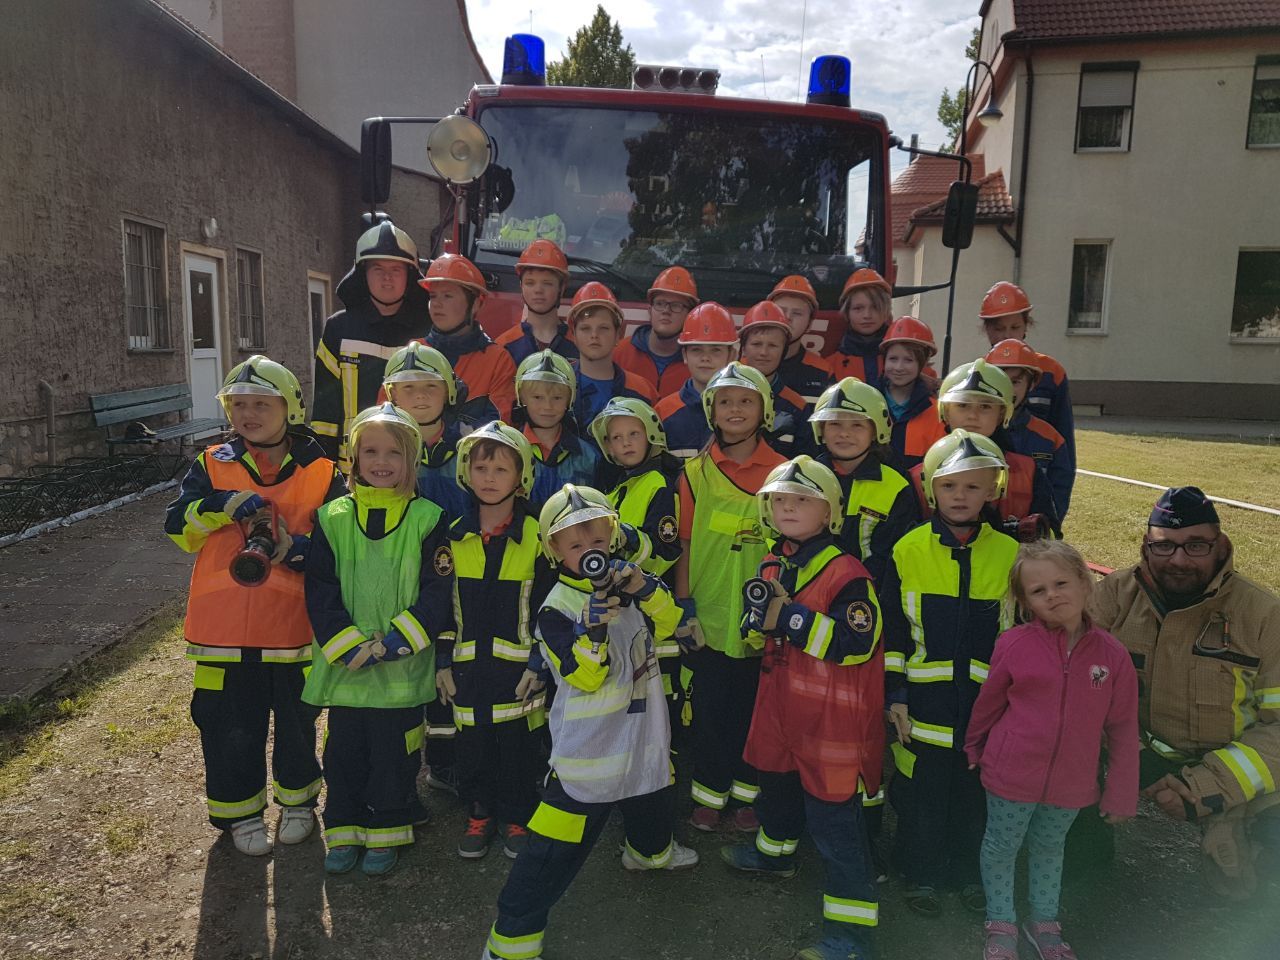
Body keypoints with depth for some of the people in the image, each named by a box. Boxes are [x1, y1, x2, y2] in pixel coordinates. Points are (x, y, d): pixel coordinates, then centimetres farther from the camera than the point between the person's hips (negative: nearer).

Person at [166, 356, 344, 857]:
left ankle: (296, 800, 36)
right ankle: (240, 811, 32)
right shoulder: (213, 465, 4)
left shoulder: (321, 472, 0)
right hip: (224, 627, 1)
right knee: (230, 726, 11)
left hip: (292, 624, -1)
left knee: (295, 720, 14)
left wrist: (298, 549, -19)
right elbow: (178, 527, -5)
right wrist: (223, 505, -22)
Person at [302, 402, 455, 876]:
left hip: (403, 667, -2)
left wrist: (393, 643, -16)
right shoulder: (332, 518, 2)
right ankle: (343, 828, 33)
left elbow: (437, 593, -8)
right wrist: (349, 646, -12)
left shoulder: (428, 519, -5)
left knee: (394, 753, 10)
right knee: (344, 750, 14)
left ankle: (388, 831, 29)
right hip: (343, 665, 2)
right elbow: (320, 591, -1)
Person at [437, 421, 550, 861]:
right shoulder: (453, 537, 4)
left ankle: (517, 820, 27)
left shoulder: (536, 537, -4)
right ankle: (479, 816, 31)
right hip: (467, 667, 2)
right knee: (472, 746, 10)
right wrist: (443, 661, 4)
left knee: (518, 747, 7)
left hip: (517, 666, -2)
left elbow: (547, 608, -2)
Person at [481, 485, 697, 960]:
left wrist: (641, 586, -25)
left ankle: (650, 849, 63)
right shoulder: (557, 609, -19)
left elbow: (666, 619, -7)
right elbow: (584, 675, -23)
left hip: (642, 730, 7)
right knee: (560, 845, -6)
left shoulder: (624, 583, 2)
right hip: (590, 748, -7)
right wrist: (592, 626, -40)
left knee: (653, 797, 32)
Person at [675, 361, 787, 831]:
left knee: (754, 707, 12)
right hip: (711, 614, 0)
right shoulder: (695, 472, -1)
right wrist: (684, 605, -1)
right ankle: (708, 793, 28)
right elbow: (685, 544, 2)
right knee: (711, 709, 10)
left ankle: (747, 791, 31)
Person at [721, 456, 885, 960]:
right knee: (776, 778, 28)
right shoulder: (773, 564, 6)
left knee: (832, 812, -2)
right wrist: (757, 612, -7)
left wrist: (790, 617, -30)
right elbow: (760, 628, 17)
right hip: (782, 702, 8)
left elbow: (857, 644, -28)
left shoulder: (847, 573, -20)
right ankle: (775, 849, 55)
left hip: (832, 716, -8)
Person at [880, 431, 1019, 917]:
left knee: (975, 792, 15)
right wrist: (894, 694, -4)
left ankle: (967, 871, 37)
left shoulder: (1010, 554, -1)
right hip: (924, 702, -1)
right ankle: (921, 874, 31)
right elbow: (891, 630, -1)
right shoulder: (908, 550, -5)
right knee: (921, 793, 9)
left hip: (984, 703, 2)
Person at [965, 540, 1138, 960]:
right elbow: (988, 702, -1)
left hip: (1072, 783, 2)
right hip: (1011, 775, -2)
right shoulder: (1014, 644, -16)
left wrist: (1121, 794, 2)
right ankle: (1001, 924, 38)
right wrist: (974, 749, 12)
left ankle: (1044, 921, 46)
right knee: (1002, 846, 15)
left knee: (1049, 847, 24)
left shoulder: (1112, 654, -11)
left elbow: (1122, 729, -2)